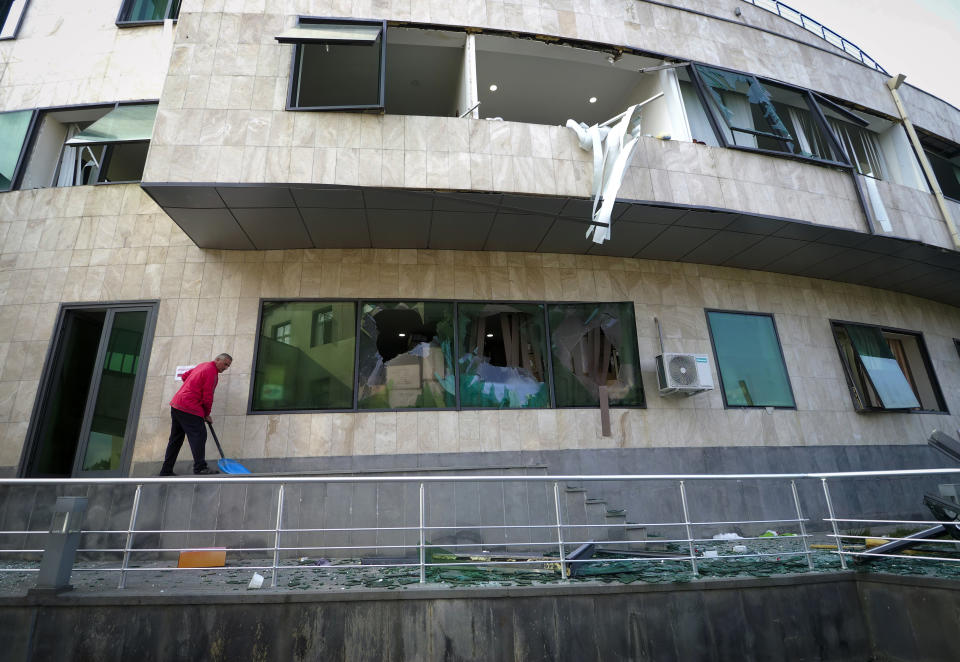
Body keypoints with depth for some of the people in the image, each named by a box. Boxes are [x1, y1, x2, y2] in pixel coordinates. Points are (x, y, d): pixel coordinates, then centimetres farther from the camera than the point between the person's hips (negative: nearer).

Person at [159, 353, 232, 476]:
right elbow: (207, 397, -13)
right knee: (199, 436, -12)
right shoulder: (211, 371, -11)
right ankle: (200, 468, -16)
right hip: (189, 408, -10)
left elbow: (184, 376, 32)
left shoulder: (202, 366, 18)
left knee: (175, 439, 13)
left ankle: (166, 470, 18)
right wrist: (207, 415, -1)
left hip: (176, 405, 10)